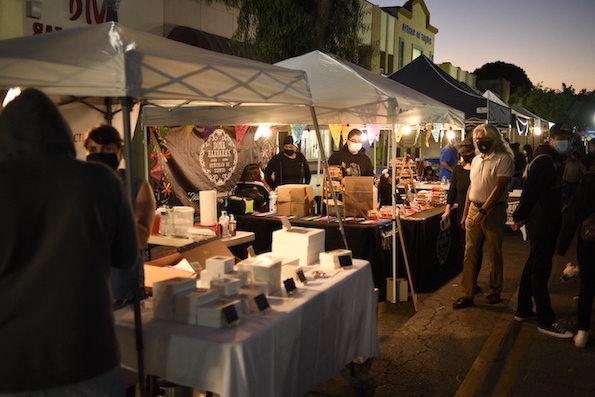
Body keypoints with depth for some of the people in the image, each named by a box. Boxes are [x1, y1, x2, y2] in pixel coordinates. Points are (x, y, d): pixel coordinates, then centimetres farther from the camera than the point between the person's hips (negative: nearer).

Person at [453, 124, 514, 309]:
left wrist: (482, 212, -21)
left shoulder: (503, 159, -10)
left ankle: (495, 292, 23)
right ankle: (467, 294, 9)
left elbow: (499, 188, -17)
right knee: (470, 254, 4)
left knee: (495, 254, 8)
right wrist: (465, 213, 14)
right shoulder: (476, 160, 12)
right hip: (473, 210, 6)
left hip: (493, 211, -6)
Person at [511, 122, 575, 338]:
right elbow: (530, 190, -20)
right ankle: (546, 321, 2)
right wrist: (520, 216, -15)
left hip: (547, 223, 10)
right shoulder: (544, 160, -17)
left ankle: (523, 310, 27)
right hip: (541, 224, -10)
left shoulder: (553, 160, 14)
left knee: (533, 266, 16)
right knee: (540, 270, -4)